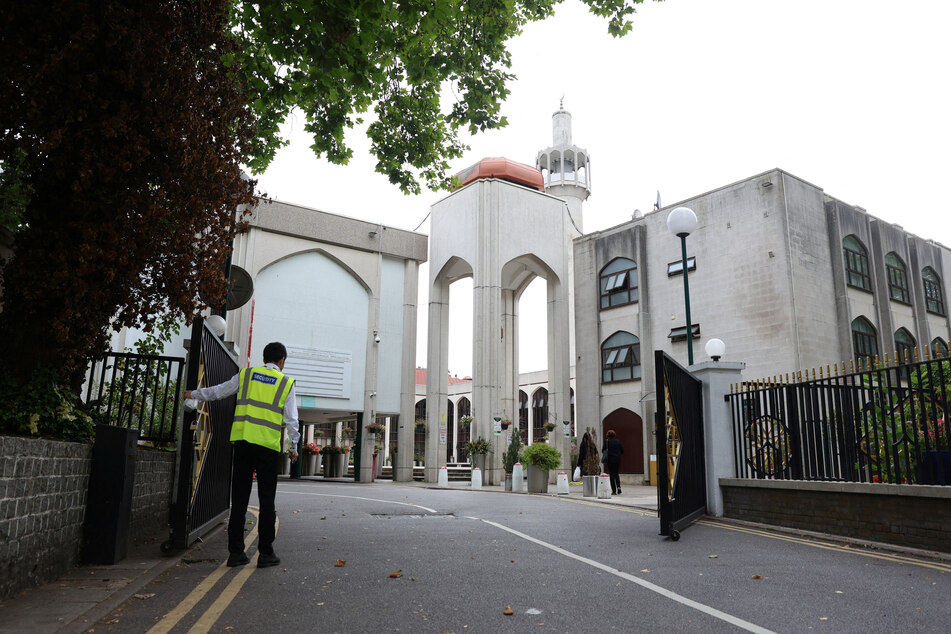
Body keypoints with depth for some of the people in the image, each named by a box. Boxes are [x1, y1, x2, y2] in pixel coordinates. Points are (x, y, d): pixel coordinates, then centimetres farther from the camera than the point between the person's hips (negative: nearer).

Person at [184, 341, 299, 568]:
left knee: (239, 499, 7)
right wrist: (294, 447, 11)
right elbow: (291, 420, 2)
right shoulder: (286, 383, 4)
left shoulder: (245, 375, 10)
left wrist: (192, 394, 36)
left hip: (242, 441, 3)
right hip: (268, 445, -2)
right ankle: (265, 553, 6)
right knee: (266, 500, 4)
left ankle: (236, 552, 11)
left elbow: (217, 391, 19)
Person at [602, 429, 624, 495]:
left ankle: (614, 491, 2)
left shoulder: (606, 441, -9)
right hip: (618, 459, 3)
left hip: (610, 460, -3)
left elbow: (603, 450, -8)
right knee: (616, 473, 17)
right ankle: (618, 486, -5)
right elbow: (622, 450, 1)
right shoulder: (618, 441, -1)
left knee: (612, 474, 4)